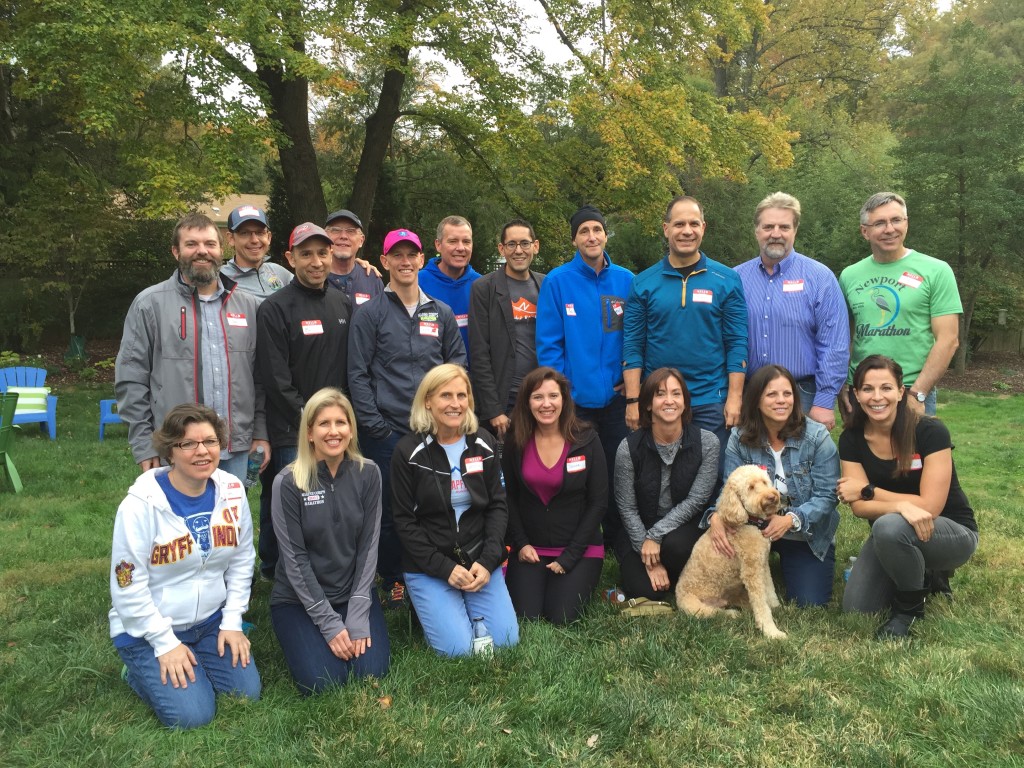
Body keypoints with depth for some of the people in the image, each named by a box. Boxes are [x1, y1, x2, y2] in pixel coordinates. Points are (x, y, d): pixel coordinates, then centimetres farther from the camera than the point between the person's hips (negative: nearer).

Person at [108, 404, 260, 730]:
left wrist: (232, 622, -2)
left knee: (246, 693, -5)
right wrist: (166, 643, -15)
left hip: (212, 622, 5)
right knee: (191, 714, -14)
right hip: (149, 629, -4)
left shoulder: (232, 492, -6)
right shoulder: (142, 504, -21)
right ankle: (141, 672, 15)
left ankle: (192, 663, 22)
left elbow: (242, 561, 3)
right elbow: (128, 587, -16)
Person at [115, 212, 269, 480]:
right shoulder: (150, 304, -1)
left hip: (236, 450, 3)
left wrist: (261, 433, 5)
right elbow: (131, 380, -2)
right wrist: (144, 446, -6)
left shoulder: (248, 305, 10)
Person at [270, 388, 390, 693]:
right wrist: (329, 622, -15)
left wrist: (358, 616, -13)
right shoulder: (288, 482, -16)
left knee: (372, 671, -14)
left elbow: (368, 547, -6)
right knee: (323, 682, -17)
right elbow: (295, 558, -14)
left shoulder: (368, 474, -8)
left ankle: (350, 627, 17)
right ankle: (303, 636, 15)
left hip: (354, 592, 2)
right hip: (298, 598, -2)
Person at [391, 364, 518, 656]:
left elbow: (497, 506, 3)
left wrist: (487, 561, -11)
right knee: (458, 648, -14)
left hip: (479, 559, 3)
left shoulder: (483, 444, 1)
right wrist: (444, 568, -15)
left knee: (505, 640, -7)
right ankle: (431, 606, 17)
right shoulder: (408, 451, -10)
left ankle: (468, 606, 23)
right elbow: (404, 521, -8)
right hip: (427, 566, -3)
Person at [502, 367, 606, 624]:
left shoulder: (587, 440, -10)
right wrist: (521, 543, -6)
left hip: (579, 547, -1)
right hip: (530, 547, 2)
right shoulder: (516, 442, -4)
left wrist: (569, 557, -10)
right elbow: (508, 497, 4)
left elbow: (598, 502, -7)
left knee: (561, 617, -16)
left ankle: (579, 580, 17)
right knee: (526, 614, -12)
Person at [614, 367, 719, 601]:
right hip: (639, 531, 0)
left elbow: (696, 500, -12)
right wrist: (648, 552, -13)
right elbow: (627, 508, -8)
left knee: (675, 545, -34)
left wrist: (655, 537, -19)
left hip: (684, 529, 0)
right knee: (645, 591, -20)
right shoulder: (629, 448, -12)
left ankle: (682, 586, -1)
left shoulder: (707, 442, -11)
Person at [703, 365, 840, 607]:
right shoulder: (740, 438, -9)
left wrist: (791, 519, -34)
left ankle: (787, 561, 23)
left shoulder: (817, 436, -16)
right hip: (756, 526, 1)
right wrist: (716, 516, -33)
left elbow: (827, 496, -17)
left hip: (807, 534, -1)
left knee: (809, 602, -11)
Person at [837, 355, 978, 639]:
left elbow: (929, 507, -25)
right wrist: (901, 505, -36)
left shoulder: (930, 432, -22)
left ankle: (910, 606, -8)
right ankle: (921, 575, 18)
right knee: (856, 608, -10)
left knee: (890, 526, -36)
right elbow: (859, 507, -16)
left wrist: (868, 490, -21)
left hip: (953, 532, -5)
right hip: (890, 537, 5)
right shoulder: (851, 439, -9)